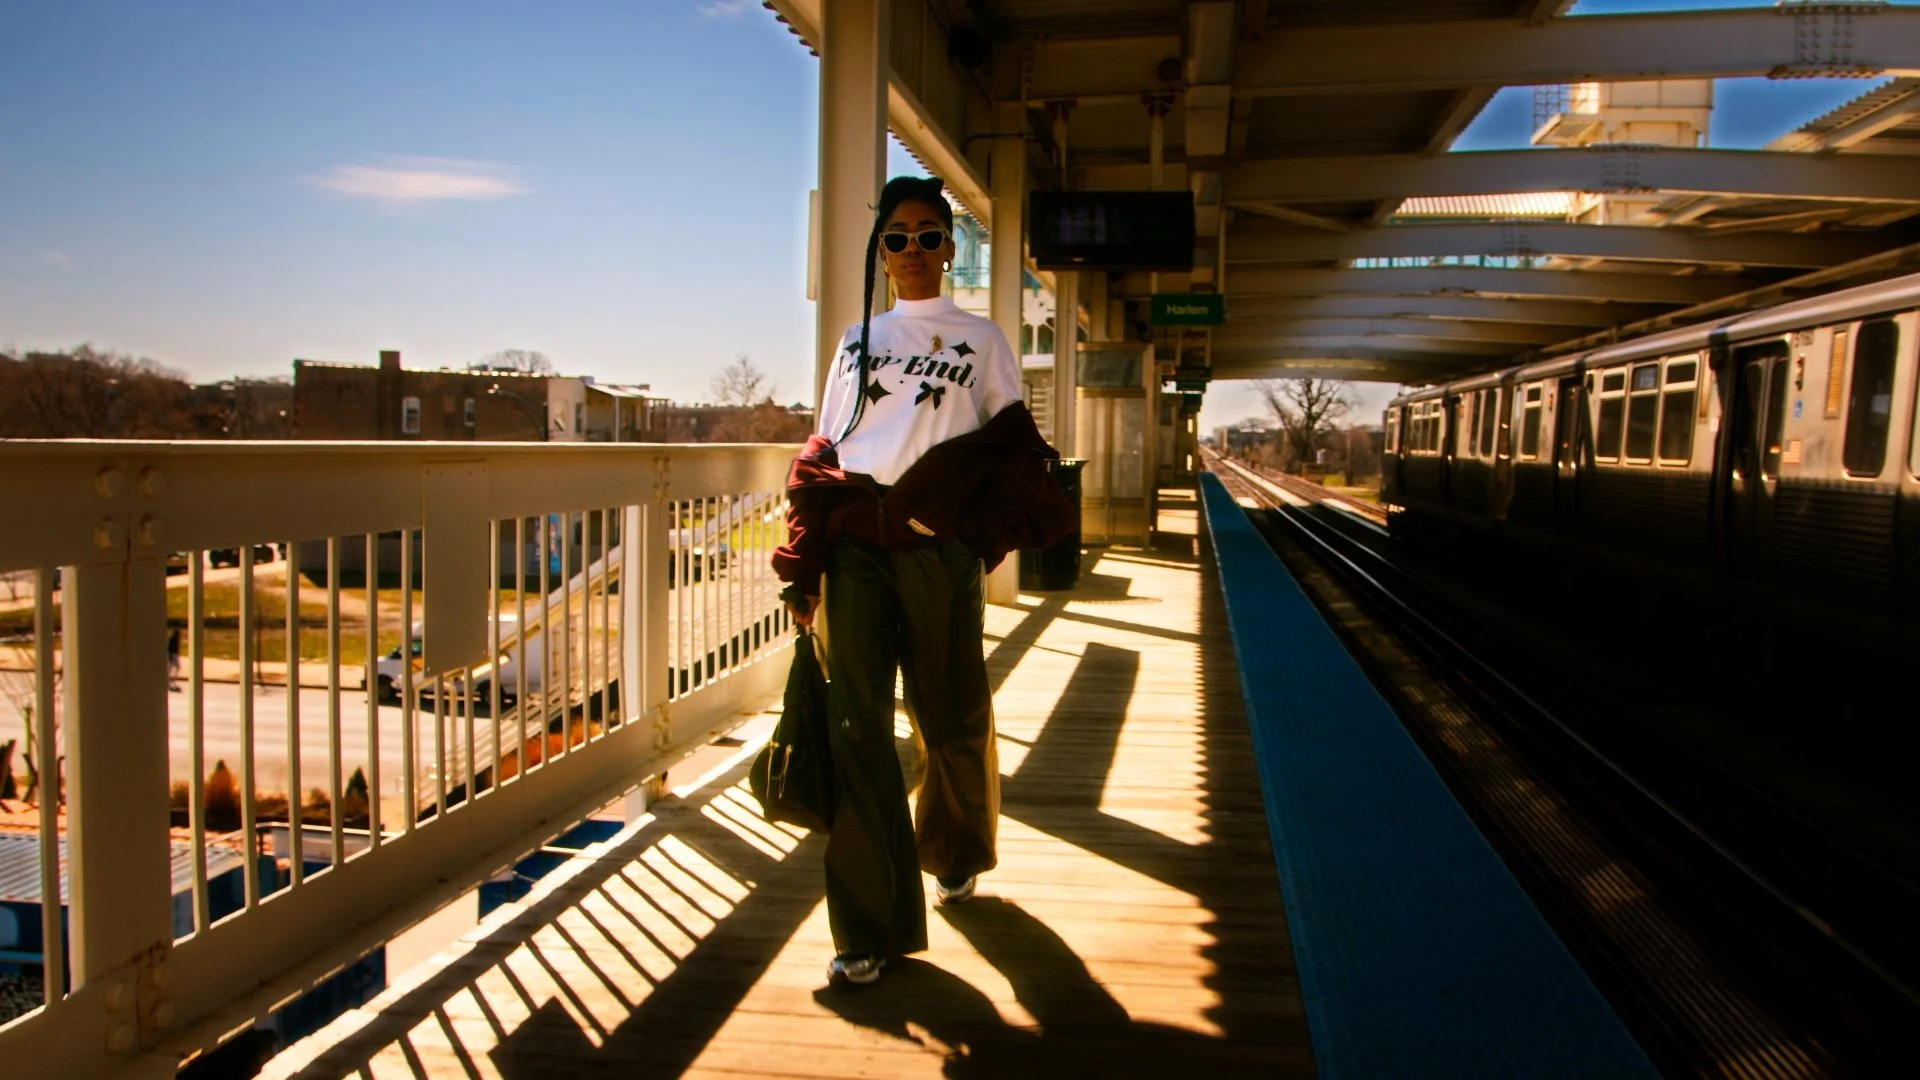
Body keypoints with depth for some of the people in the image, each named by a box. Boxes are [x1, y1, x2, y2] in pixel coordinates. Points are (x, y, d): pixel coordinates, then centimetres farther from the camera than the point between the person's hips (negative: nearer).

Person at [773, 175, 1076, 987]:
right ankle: (870, 926, 3)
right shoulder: (856, 342, 15)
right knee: (856, 729, -5)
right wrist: (804, 567, 5)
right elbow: (821, 456, 12)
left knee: (952, 718, 9)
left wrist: (991, 533, -8)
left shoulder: (981, 339, 11)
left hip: (940, 548, -1)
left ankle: (957, 852, 39)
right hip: (857, 546, 2)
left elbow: (1009, 446, 6)